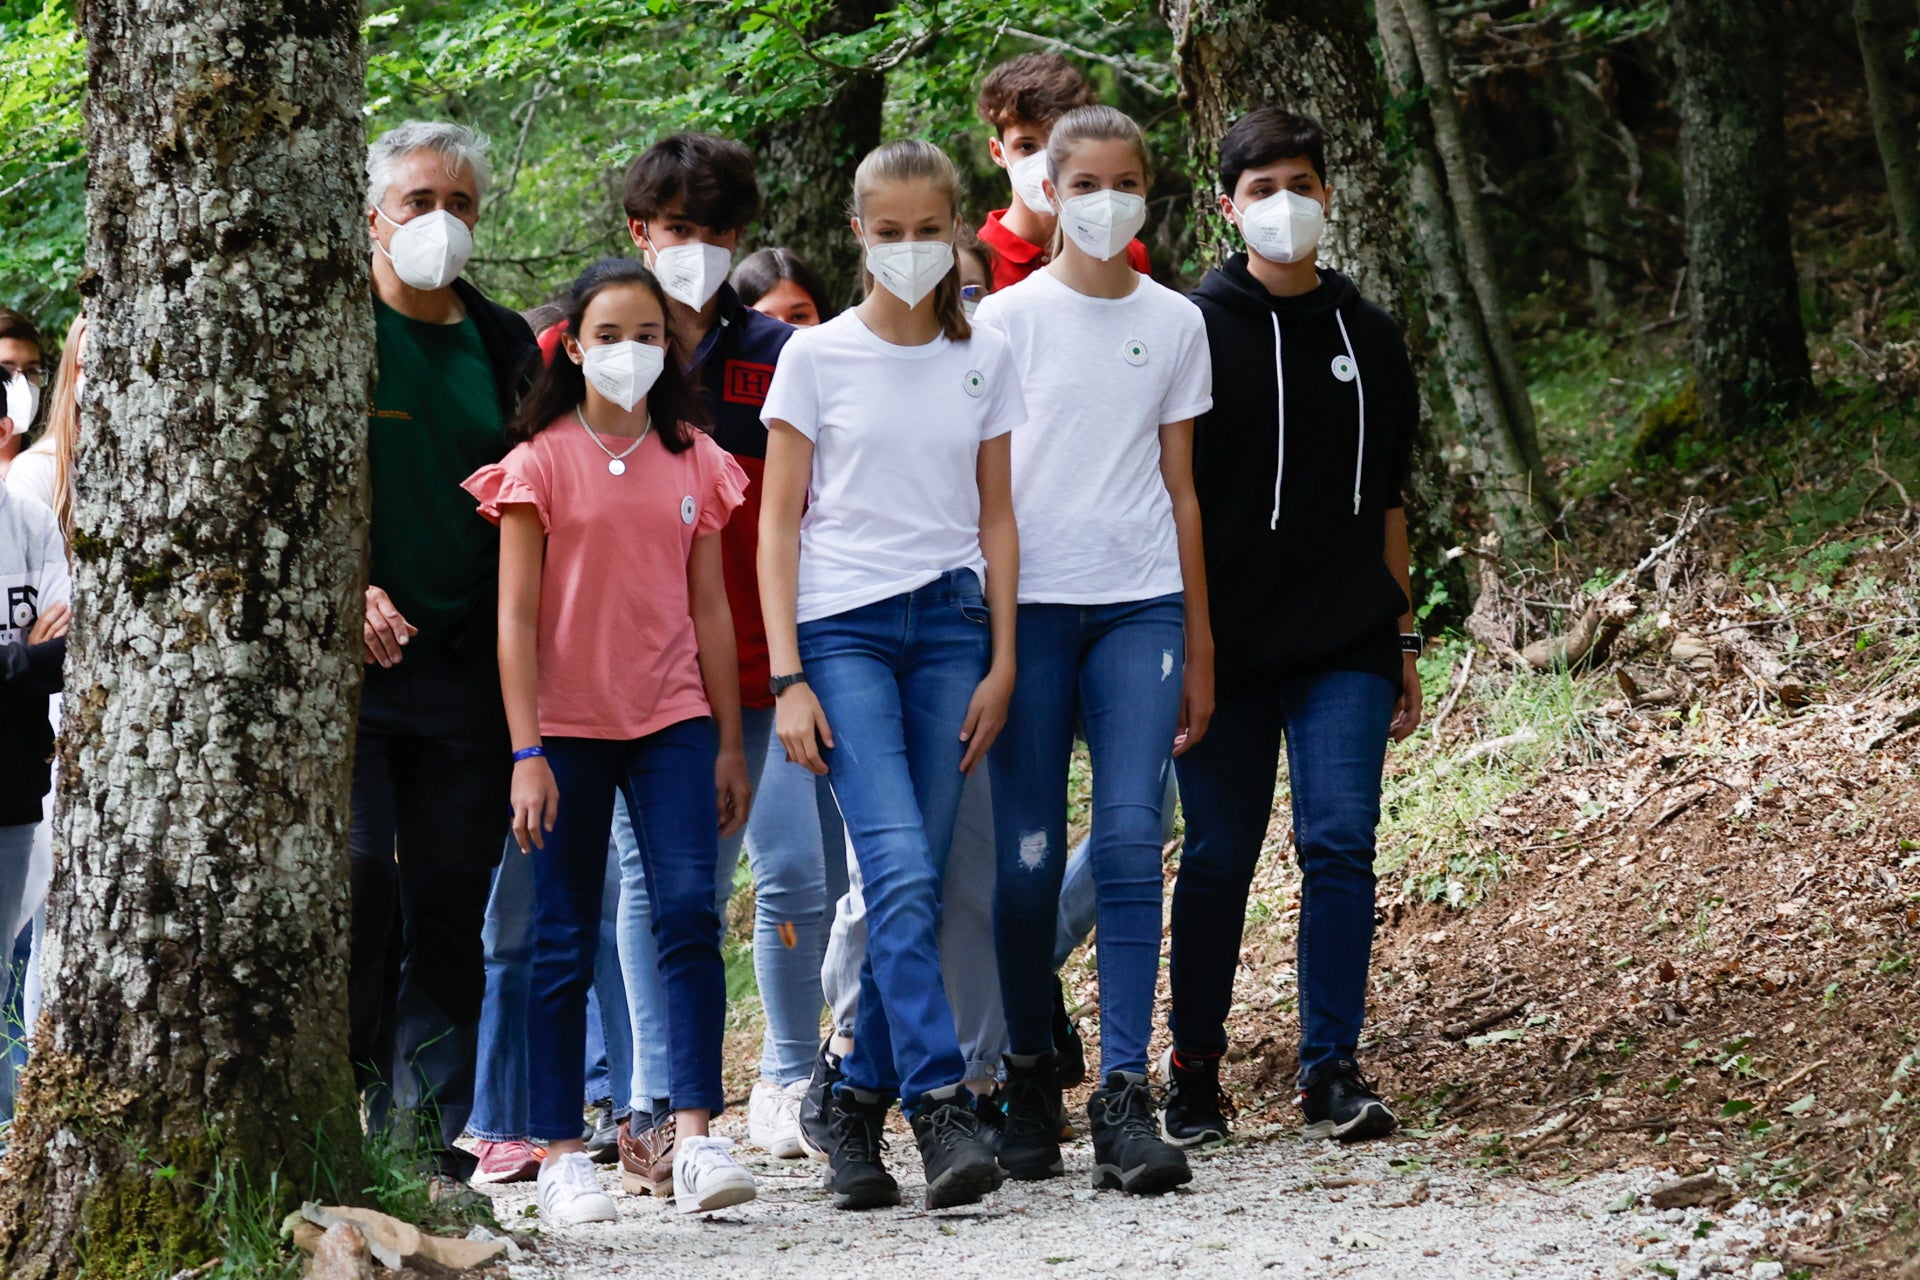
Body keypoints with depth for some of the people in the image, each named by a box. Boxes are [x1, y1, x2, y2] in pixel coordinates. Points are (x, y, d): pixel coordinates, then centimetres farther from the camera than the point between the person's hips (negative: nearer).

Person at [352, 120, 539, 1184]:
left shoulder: (504, 344, 15)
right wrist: (351, 589, -17)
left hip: (468, 659, 4)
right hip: (348, 655, -4)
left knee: (453, 902, 3)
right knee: (357, 886, -14)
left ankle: (429, 1144, 7)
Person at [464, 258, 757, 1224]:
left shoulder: (691, 460, 9)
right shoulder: (543, 459, -1)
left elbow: (709, 608, 12)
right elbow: (516, 617, -3)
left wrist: (729, 741, 9)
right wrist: (526, 753, -10)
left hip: (671, 719, 2)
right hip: (568, 725, -2)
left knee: (689, 911, -13)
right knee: (564, 943, 2)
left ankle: (695, 1136, -15)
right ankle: (560, 1154, 7)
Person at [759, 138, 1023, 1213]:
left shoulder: (985, 359, 10)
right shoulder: (818, 357, 2)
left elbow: (997, 518, 14)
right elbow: (779, 525, 2)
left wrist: (1001, 662, 6)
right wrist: (787, 677, -6)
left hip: (950, 626, 3)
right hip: (844, 628, -3)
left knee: (917, 886, 1)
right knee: (901, 872, -17)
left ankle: (862, 1105, 12)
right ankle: (944, 1108, -22)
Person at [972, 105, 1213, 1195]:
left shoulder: (1175, 324, 10)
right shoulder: (1008, 320, 3)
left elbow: (1180, 490, 13)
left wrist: (1198, 647, 11)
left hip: (1141, 606, 1)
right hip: (1028, 602, -1)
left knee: (1129, 840, -11)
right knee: (1029, 858, -1)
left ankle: (1125, 1099, -14)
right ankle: (1030, 1079, 15)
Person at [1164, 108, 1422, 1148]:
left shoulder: (1367, 336, 13)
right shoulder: (1197, 329, -1)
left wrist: (1402, 641, 16)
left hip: (1346, 644, 3)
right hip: (1227, 642, -3)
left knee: (1340, 845, -7)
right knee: (1219, 857, 3)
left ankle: (1332, 1070, -2)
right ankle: (1194, 1071, 16)